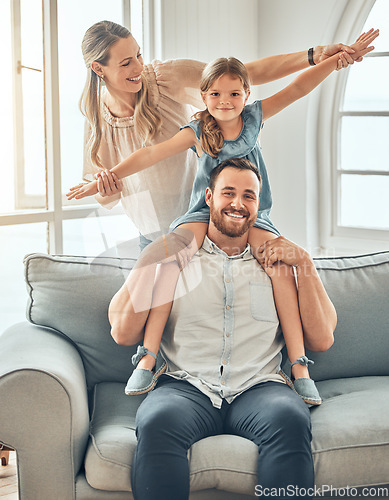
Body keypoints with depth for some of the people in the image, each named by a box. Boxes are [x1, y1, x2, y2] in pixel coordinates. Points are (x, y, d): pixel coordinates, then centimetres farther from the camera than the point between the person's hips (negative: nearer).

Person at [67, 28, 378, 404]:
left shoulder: (254, 117, 4)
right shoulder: (197, 131, -1)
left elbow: (299, 87, 2)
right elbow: (151, 154, -4)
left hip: (252, 215, 1)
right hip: (204, 212, -1)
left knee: (281, 267, -26)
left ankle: (299, 367, -20)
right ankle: (147, 360, -26)